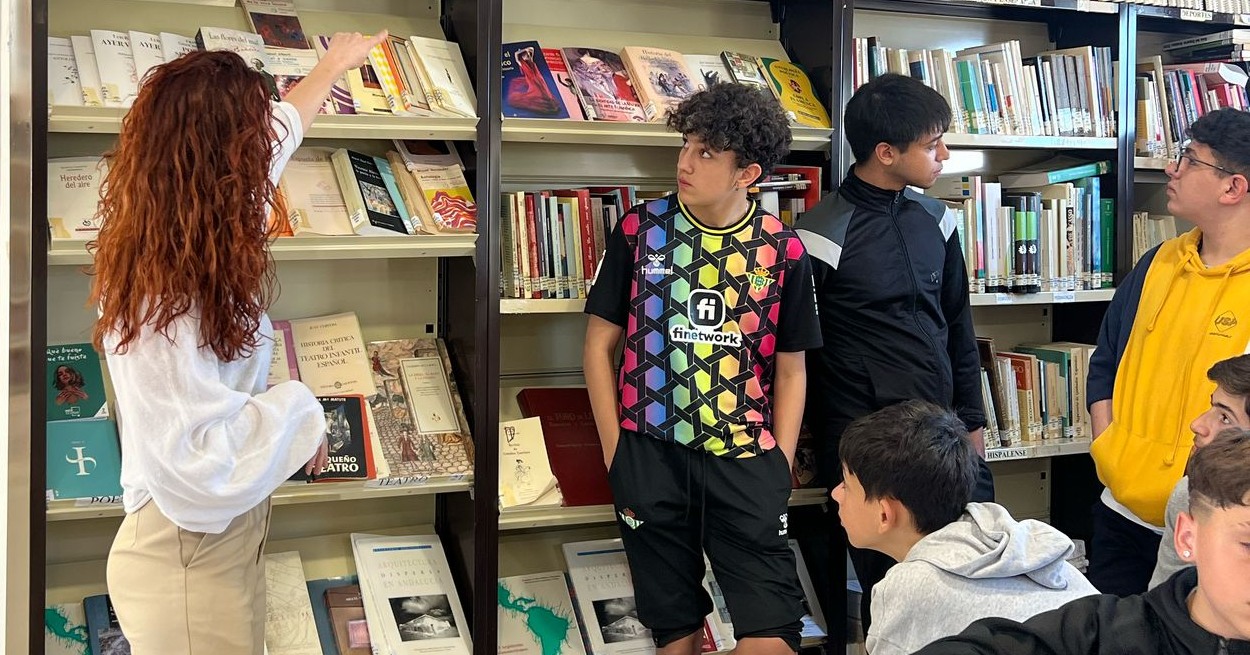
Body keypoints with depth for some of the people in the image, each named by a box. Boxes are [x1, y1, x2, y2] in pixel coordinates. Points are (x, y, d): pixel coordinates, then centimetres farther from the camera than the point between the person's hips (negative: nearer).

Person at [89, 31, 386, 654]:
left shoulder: (166, 236, -3)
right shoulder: (166, 303, -30)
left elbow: (277, 129, 14)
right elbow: (202, 474, -33)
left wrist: (332, 65, 29)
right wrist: (296, 407, -18)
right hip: (189, 571, -9)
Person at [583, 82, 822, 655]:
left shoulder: (783, 251, 0)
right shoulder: (639, 230, 0)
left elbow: (789, 371, 7)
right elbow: (599, 345, 5)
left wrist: (779, 470, 0)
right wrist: (615, 454, -1)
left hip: (745, 459, 0)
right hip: (652, 457, 0)